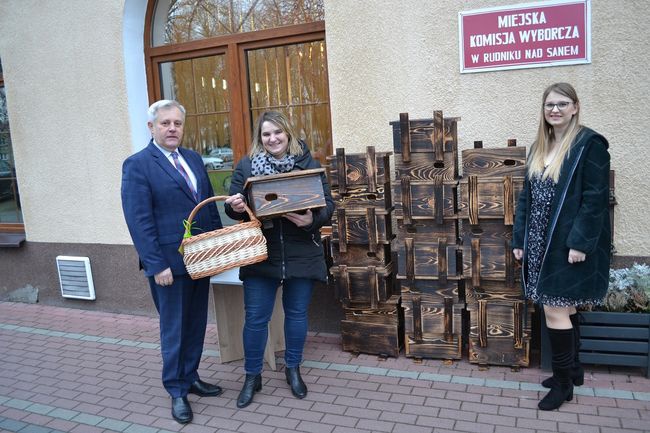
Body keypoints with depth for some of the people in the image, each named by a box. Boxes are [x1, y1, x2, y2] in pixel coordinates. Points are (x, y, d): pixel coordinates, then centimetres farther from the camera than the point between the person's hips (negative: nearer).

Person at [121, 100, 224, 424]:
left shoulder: (193, 159, 11)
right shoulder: (137, 165, -9)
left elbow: (209, 204, 13)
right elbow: (139, 221, -14)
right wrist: (156, 265, -17)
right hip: (168, 262, -6)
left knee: (196, 324, 16)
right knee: (174, 329, 7)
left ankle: (190, 377, 34)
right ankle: (177, 391, 24)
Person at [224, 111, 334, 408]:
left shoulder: (308, 163, -1)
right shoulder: (246, 165, 1)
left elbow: (328, 203, -2)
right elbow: (233, 206, 2)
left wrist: (312, 220, -23)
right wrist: (235, 207, -22)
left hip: (301, 253, 0)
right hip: (260, 253, 0)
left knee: (297, 313, 13)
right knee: (255, 317, 5)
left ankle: (293, 369, 34)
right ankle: (252, 376, 25)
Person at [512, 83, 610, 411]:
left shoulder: (589, 144, -9)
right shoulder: (539, 148, 13)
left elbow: (595, 198, -14)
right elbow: (526, 197, 13)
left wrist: (580, 242, -20)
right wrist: (519, 238, 9)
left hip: (568, 245, -7)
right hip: (541, 244, 7)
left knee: (555, 310, -4)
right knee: (564, 310, 16)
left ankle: (563, 382, 11)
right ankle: (573, 369, 30)